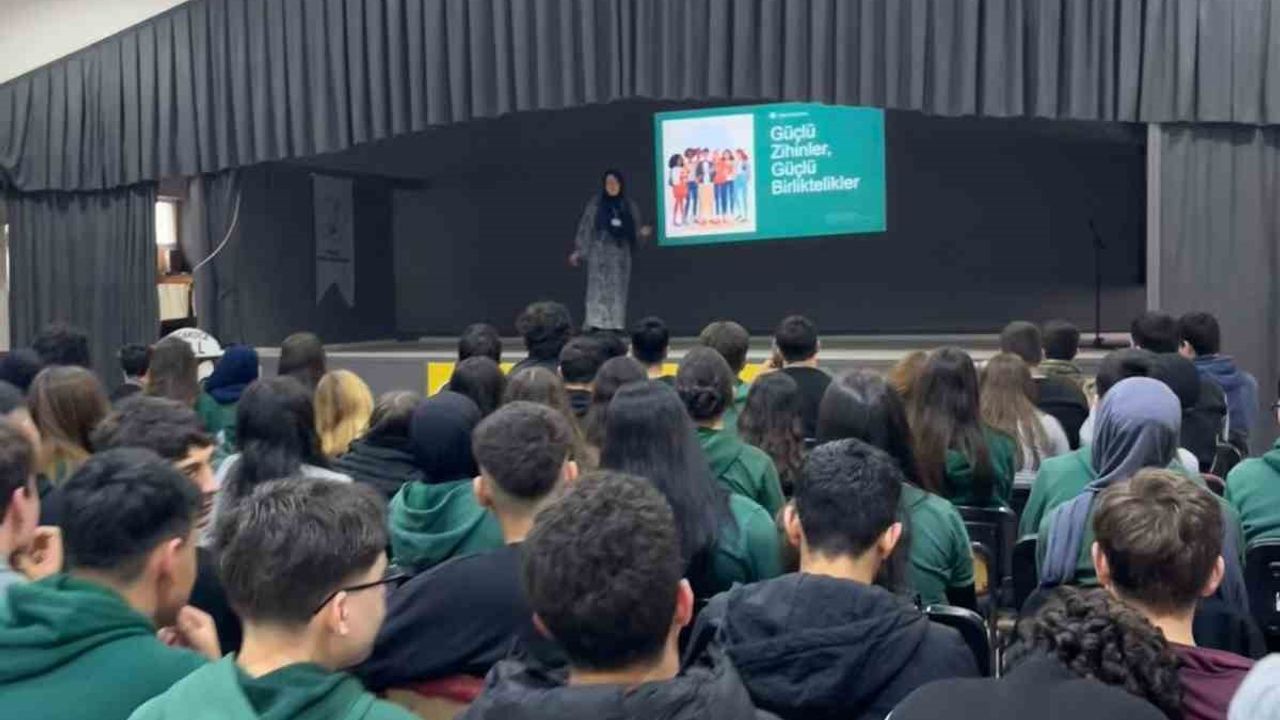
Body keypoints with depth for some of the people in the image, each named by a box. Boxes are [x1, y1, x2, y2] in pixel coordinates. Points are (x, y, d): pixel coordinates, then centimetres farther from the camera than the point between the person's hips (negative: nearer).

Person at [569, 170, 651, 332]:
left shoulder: (630, 206, 8)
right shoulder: (594, 204, 1)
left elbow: (634, 233, 12)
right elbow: (585, 228, 0)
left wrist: (642, 233, -10)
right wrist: (578, 251, -6)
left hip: (621, 255, 3)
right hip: (599, 254, -3)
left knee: (617, 293, 3)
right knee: (598, 292, -8)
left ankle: (615, 330, 8)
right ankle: (595, 329, -9)